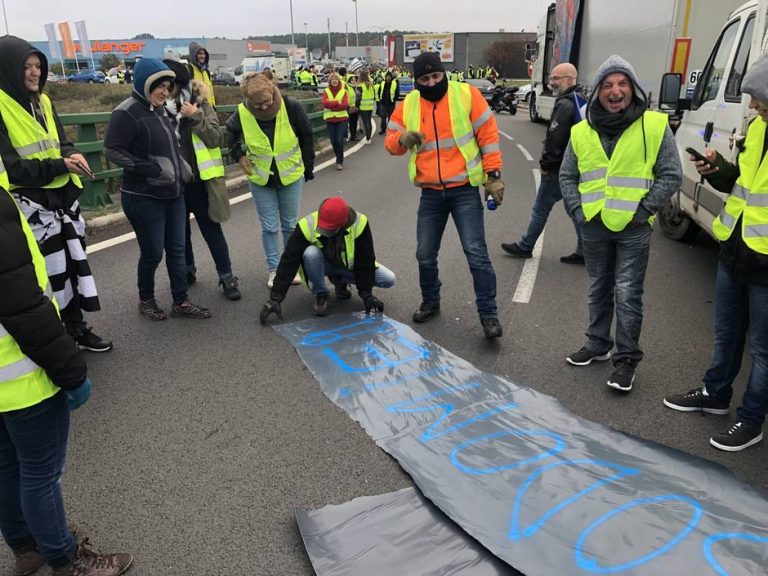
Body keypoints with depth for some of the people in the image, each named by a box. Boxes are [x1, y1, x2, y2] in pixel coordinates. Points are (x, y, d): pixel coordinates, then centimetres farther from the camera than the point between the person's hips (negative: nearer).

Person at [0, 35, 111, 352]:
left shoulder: (43, 102, 10)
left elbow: (63, 143, 12)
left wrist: (73, 156, -11)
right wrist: (60, 165, -23)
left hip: (63, 196, 7)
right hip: (30, 203, -7)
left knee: (73, 261, 13)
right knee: (47, 271, -2)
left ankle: (76, 327, 28)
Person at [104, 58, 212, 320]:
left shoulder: (163, 110, 12)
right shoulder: (127, 112, -14)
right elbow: (112, 149, -18)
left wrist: (182, 169, 12)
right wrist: (147, 168, -25)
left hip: (173, 194, 8)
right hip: (144, 198, -7)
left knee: (177, 249, 9)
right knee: (152, 252, 2)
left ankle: (181, 302, 18)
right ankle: (146, 299, 25)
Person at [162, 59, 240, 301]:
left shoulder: (200, 105, -5)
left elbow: (215, 139, -12)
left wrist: (196, 117, -21)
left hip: (199, 181, -3)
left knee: (211, 230, 3)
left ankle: (227, 277, 12)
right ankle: (187, 271, 35)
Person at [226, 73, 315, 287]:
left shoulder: (291, 107, -18)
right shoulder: (242, 113, -15)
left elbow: (306, 138, -5)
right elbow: (230, 133, 9)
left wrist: (308, 168, 0)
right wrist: (238, 155, -3)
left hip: (291, 177, 0)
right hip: (260, 180, 1)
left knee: (290, 225, 11)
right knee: (269, 227, 6)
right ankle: (274, 270, 20)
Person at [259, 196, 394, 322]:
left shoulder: (359, 223, -30)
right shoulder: (307, 225, -32)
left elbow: (365, 261, -20)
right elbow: (289, 262, -30)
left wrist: (366, 294, -17)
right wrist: (276, 298, -32)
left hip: (349, 266, 2)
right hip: (323, 264, -2)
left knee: (389, 280, -15)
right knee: (311, 253, -37)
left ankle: (340, 281, 5)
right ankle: (320, 294, -10)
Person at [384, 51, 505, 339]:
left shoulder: (466, 94, -5)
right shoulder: (408, 105, 3)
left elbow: (488, 135, -3)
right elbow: (390, 142, 7)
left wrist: (493, 175, -6)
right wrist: (403, 138, -16)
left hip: (465, 190, -3)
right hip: (430, 193, 4)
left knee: (476, 253, -6)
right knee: (425, 255, 11)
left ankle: (488, 313, 6)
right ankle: (430, 302, 33)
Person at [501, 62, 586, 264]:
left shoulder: (565, 104, -18)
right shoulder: (580, 101, 13)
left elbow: (555, 138, -23)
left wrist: (546, 164, -13)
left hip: (560, 167, -9)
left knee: (541, 208, 3)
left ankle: (525, 247, 14)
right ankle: (583, 251, 15)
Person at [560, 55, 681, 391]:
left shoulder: (655, 125, -5)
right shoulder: (582, 132, 4)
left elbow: (671, 175, -3)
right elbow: (567, 176, 12)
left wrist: (644, 209, -11)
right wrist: (576, 209, 0)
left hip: (634, 228, -3)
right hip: (594, 227, 4)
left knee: (627, 296, -1)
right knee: (599, 291, 17)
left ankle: (626, 359, 13)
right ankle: (597, 345, 33)